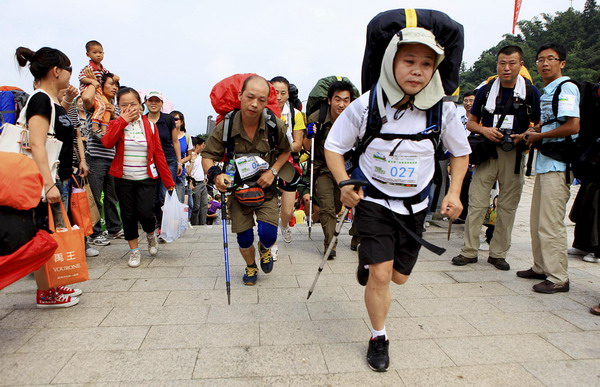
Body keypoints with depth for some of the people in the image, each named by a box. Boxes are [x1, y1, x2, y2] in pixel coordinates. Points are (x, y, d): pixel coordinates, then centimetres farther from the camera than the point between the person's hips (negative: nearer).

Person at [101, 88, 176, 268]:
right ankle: (134, 250, 24)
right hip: (123, 179, 2)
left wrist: (168, 181, -4)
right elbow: (107, 142, -18)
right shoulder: (117, 124, 3)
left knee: (144, 213, -12)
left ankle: (151, 234, 22)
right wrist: (123, 121, -17)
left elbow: (158, 154, -1)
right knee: (128, 216, 6)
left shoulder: (149, 125, 1)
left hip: (146, 179, -1)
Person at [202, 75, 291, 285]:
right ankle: (251, 267, 41)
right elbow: (207, 156, -12)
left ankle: (265, 249, 28)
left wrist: (273, 171, -13)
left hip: (266, 189, 0)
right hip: (237, 189, 0)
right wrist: (215, 174, -34)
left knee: (268, 234, -13)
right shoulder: (225, 127, -20)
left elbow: (286, 150, 2)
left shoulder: (275, 125, -16)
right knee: (244, 238, 7)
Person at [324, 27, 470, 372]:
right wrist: (345, 183, -18)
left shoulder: (443, 110, -12)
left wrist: (454, 192, -5)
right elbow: (334, 146, -5)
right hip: (374, 201, -3)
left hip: (415, 205, 3)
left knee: (399, 276, 14)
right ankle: (379, 338, 19)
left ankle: (368, 260, 49)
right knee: (380, 274, -8)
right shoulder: (366, 106, -17)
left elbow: (461, 152, 6)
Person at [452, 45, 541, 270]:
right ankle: (469, 251, 7)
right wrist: (484, 129, -10)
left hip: (514, 155, 0)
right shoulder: (486, 91, 9)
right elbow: (471, 123, 12)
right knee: (476, 203, -2)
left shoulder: (531, 92, 4)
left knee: (508, 206, 5)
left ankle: (498, 253, 16)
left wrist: (523, 136, -13)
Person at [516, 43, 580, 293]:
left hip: (558, 164, -10)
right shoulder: (546, 92, 20)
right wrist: (533, 133, 9)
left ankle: (558, 278, 3)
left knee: (551, 224, -7)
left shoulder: (566, 88, -9)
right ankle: (541, 268, 26)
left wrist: (538, 136, -8)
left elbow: (572, 126, -20)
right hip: (544, 162, 10)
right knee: (537, 221, 14)